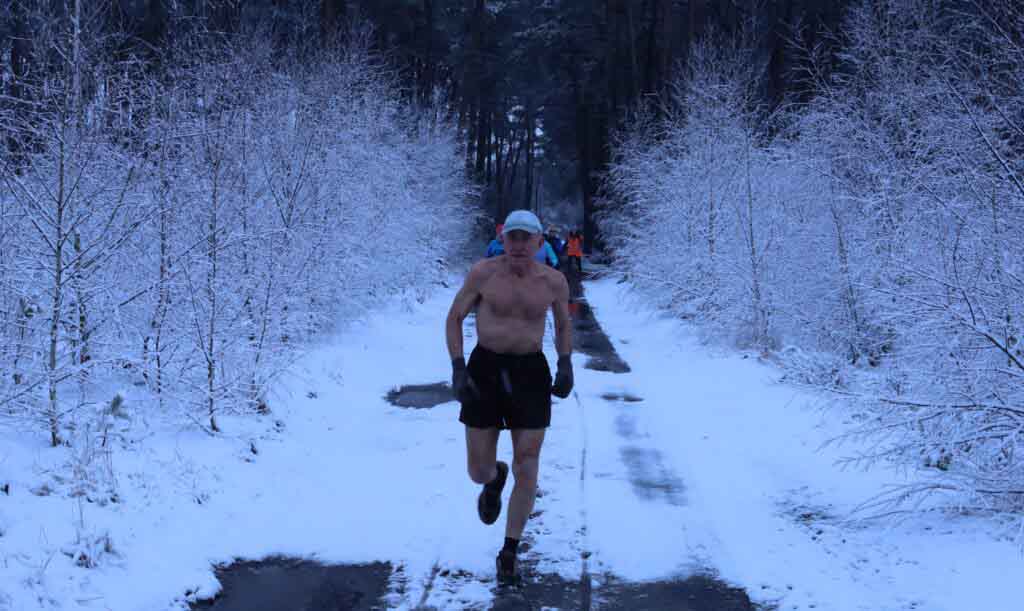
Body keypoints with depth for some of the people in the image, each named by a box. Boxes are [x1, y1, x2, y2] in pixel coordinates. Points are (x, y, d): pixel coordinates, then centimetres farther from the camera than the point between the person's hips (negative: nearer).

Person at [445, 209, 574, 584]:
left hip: (530, 375, 0)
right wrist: (457, 368, -11)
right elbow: (454, 319, 1)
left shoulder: (554, 281, -3)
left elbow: (563, 327, 15)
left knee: (526, 472, -3)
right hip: (484, 371, 0)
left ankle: (509, 553, 14)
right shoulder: (483, 273, -7)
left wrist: (565, 365, -1)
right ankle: (495, 478, 44)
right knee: (478, 471, 4)